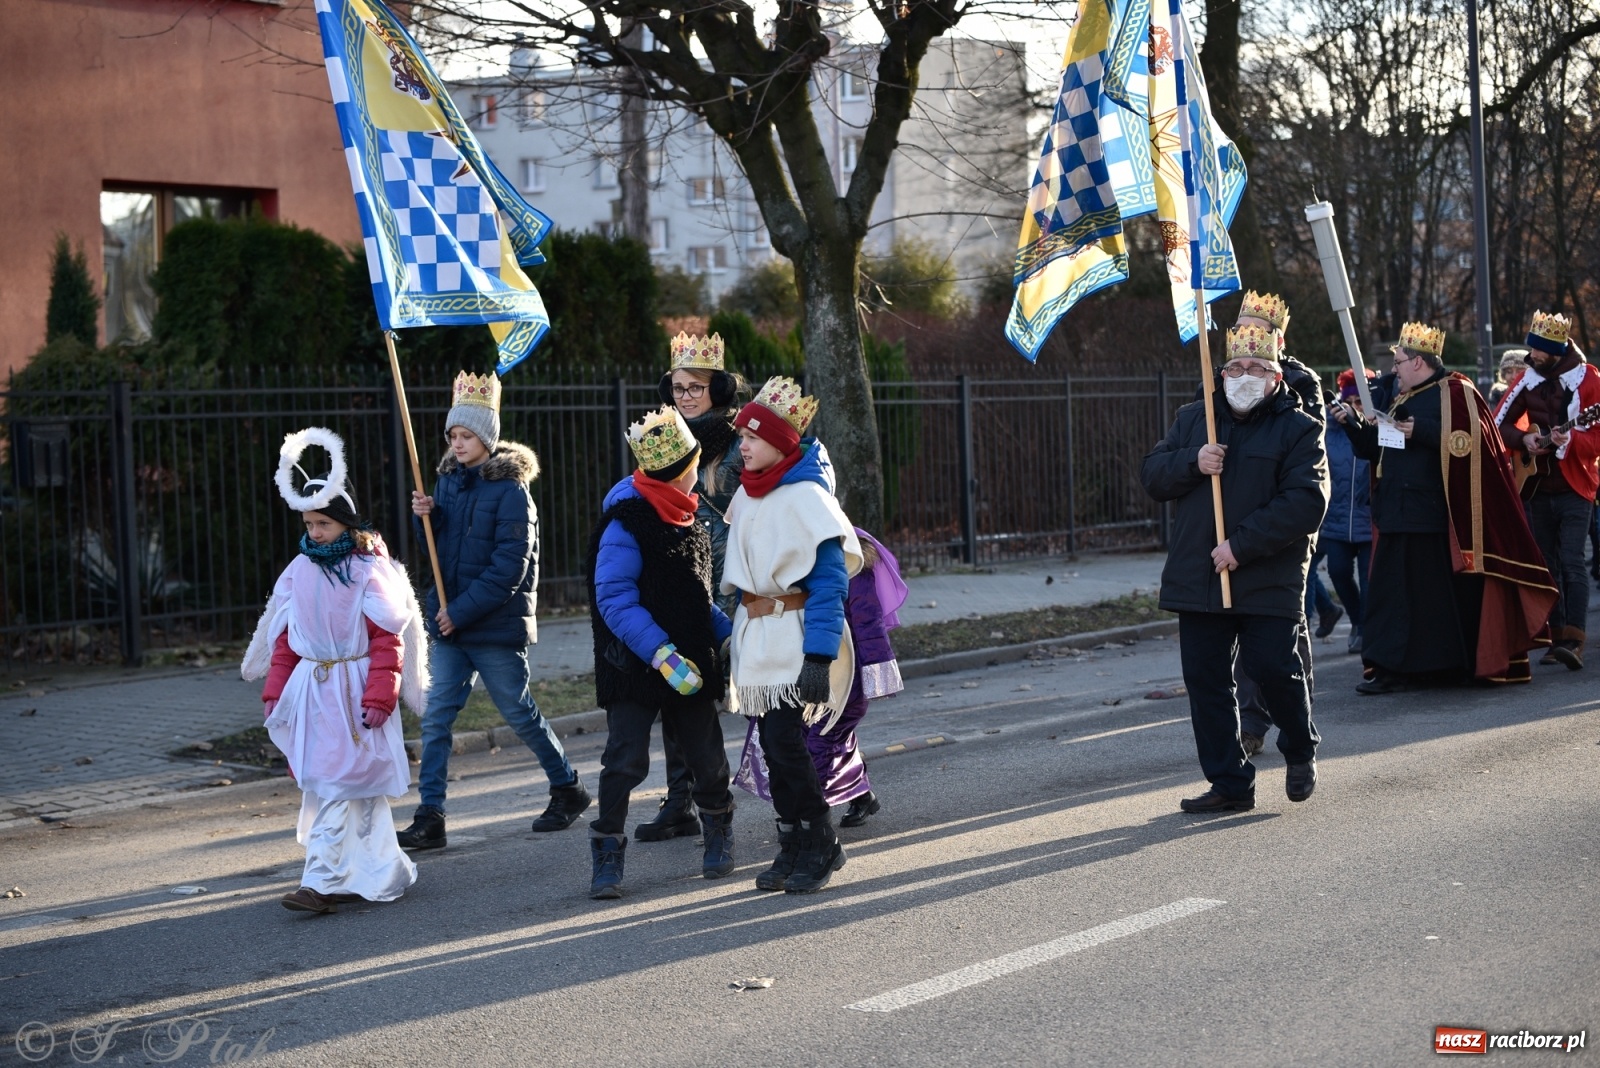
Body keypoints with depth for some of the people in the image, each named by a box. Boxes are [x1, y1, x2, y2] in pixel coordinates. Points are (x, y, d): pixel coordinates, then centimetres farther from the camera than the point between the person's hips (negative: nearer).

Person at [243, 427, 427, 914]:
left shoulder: (369, 572, -7)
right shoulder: (299, 572, 9)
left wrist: (379, 695, -14)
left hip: (353, 689, -5)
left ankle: (324, 882, -9)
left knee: (337, 787, -8)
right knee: (356, 789, 9)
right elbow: (283, 637, 14)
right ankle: (381, 871, 20)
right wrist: (276, 691, 11)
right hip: (311, 689, 5)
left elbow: (388, 640, -9)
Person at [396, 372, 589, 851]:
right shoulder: (449, 480, 9)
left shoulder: (510, 490, -12)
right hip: (449, 622, 6)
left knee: (519, 713, 7)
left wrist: (462, 610, -20)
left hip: (496, 626, -6)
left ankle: (568, 789, 26)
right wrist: (425, 518, -5)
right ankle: (430, 817, 2)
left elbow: (509, 566, -17)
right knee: (436, 719, -1)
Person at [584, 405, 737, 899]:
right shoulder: (626, 524, -15)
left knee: (707, 756, 8)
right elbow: (614, 599, -21)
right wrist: (662, 655, -27)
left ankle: (719, 839, 30)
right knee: (625, 760, -7)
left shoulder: (685, 516, 12)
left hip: (689, 660, 7)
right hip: (635, 667, -7)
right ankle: (608, 859, 6)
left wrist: (727, 633, 11)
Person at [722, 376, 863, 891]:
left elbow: (830, 579, -17)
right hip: (754, 635, 7)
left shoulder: (807, 497, -13)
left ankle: (821, 845, 5)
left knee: (785, 742, -11)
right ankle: (792, 848, 18)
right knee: (771, 744, 8)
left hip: (795, 634, -7)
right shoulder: (745, 495, 9)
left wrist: (819, 658, -22)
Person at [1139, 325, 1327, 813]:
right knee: (1205, 682, 4)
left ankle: (1300, 752, 23)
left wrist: (1242, 545, -19)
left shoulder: (1299, 429, -1)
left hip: (1269, 582, -4)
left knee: (1275, 671, -8)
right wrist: (1192, 462, -10)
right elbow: (1152, 475, 11)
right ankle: (1229, 783, 15)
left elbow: (1306, 503, -13)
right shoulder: (1191, 419, 15)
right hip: (1196, 579, 4)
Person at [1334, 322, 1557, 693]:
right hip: (1401, 513, 8)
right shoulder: (1397, 397, 18)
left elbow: (1469, 440, -18)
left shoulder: (1455, 393, -5)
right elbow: (1375, 448, 22)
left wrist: (1419, 431, -19)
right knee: (1396, 591, 5)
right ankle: (1392, 668, 7)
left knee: (1450, 591, -1)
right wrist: (1353, 424, 7)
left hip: (1439, 516, -8)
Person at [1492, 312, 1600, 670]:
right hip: (1536, 488, 5)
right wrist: (1524, 439, -10)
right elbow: (1498, 424, 9)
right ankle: (1557, 638, 14)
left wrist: (1569, 440, -29)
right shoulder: (1528, 380, 4)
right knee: (1547, 566, 8)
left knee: (1571, 563, -13)